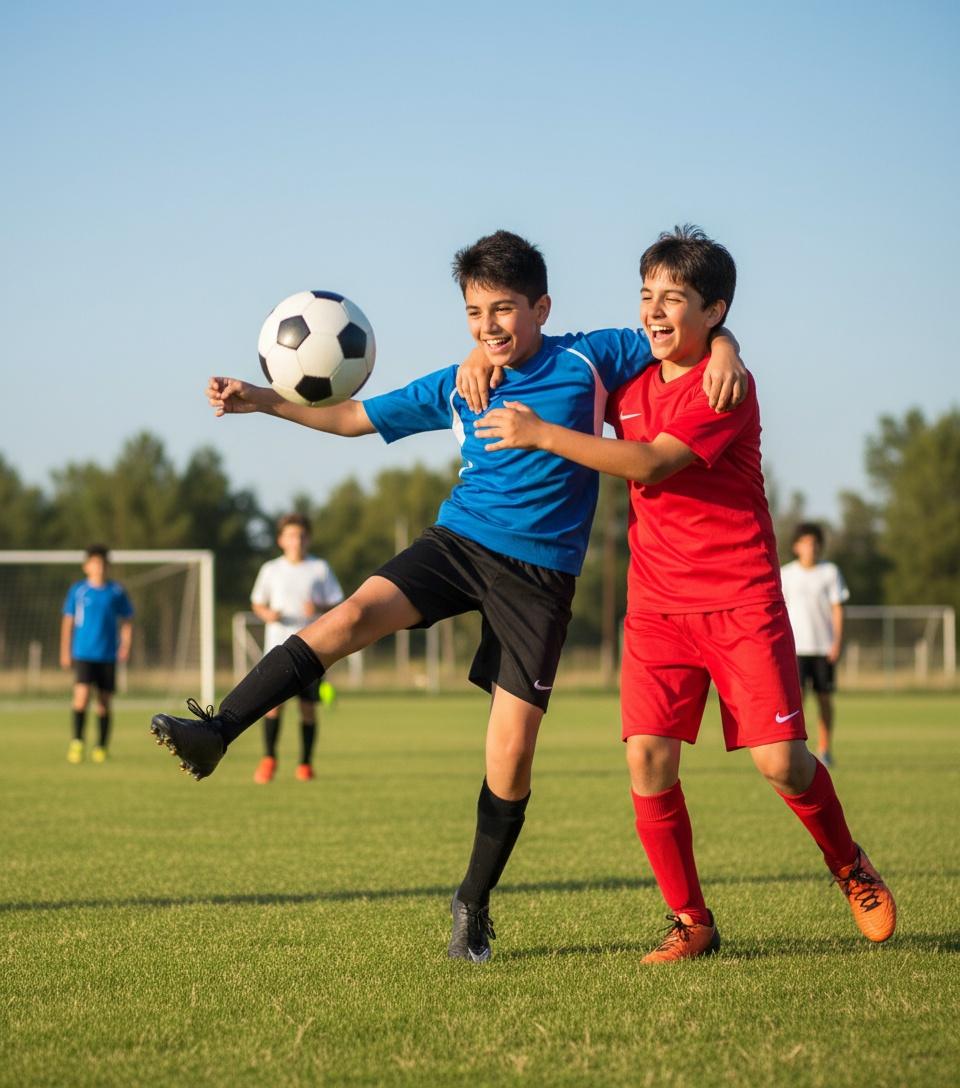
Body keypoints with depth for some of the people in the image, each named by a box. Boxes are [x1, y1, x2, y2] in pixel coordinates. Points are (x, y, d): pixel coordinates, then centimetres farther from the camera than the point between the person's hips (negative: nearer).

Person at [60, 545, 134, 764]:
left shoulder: (117, 591, 4)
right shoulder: (78, 590, 2)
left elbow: (127, 621, 11)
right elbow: (68, 620, 8)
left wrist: (125, 645, -3)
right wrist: (65, 651, 6)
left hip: (108, 655, 1)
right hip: (83, 653, -1)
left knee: (104, 702, 4)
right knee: (82, 694, -18)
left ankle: (101, 748, 15)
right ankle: (77, 742, -10)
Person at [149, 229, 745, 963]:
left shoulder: (589, 361, -2)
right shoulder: (457, 388, 7)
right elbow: (354, 417, 13)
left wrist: (723, 349, -19)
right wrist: (262, 401, 3)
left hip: (540, 573, -2)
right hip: (459, 542, 2)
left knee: (512, 750, -7)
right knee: (353, 615, -25)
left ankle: (474, 903, 13)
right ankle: (215, 733, -26)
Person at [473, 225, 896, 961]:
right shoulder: (632, 385, 8)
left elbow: (650, 463, -22)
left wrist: (542, 434, -21)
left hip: (741, 602, -5)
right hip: (657, 604, 5)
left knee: (781, 762, -7)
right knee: (649, 761, -10)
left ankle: (851, 869, 22)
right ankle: (691, 923, 4)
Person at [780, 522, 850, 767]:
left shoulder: (830, 572, 3)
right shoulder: (786, 574, 6)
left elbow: (837, 608, 2)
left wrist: (837, 641, -7)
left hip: (824, 646, 0)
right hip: (796, 646, 0)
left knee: (824, 699, 4)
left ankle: (824, 751, 14)